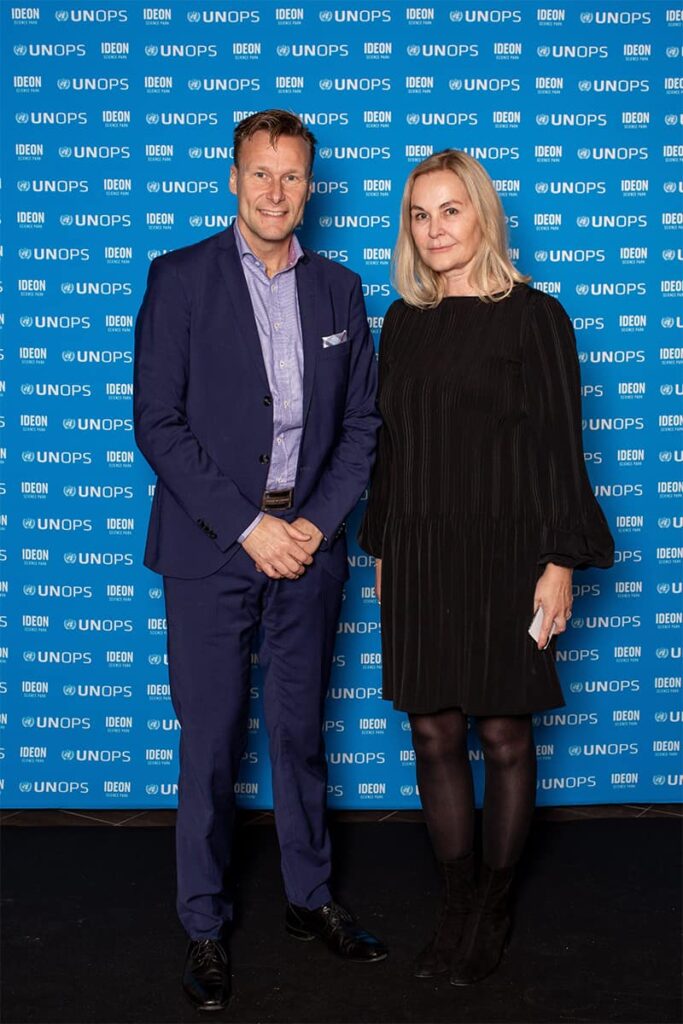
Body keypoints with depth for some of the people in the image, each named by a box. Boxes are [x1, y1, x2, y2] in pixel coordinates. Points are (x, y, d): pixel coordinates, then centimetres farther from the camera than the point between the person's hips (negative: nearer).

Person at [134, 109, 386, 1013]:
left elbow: (361, 422, 9)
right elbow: (158, 423, -8)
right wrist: (246, 527, -13)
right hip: (211, 547, -3)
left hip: (308, 543, 3)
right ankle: (206, 925, 19)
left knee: (302, 730, 14)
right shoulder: (180, 278, -3)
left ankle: (310, 898, 30)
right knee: (211, 741, 4)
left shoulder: (339, 290, 9)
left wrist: (318, 523, -4)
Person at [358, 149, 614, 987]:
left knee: (504, 734, 5)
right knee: (434, 734, 7)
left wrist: (559, 562, -11)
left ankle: (493, 909, 23)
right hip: (419, 555, 4)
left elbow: (559, 446, -6)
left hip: (503, 552, -4)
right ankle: (458, 906, 22)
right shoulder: (403, 323, 11)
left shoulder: (533, 316, -3)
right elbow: (389, 442, 14)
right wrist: (382, 552, 13)